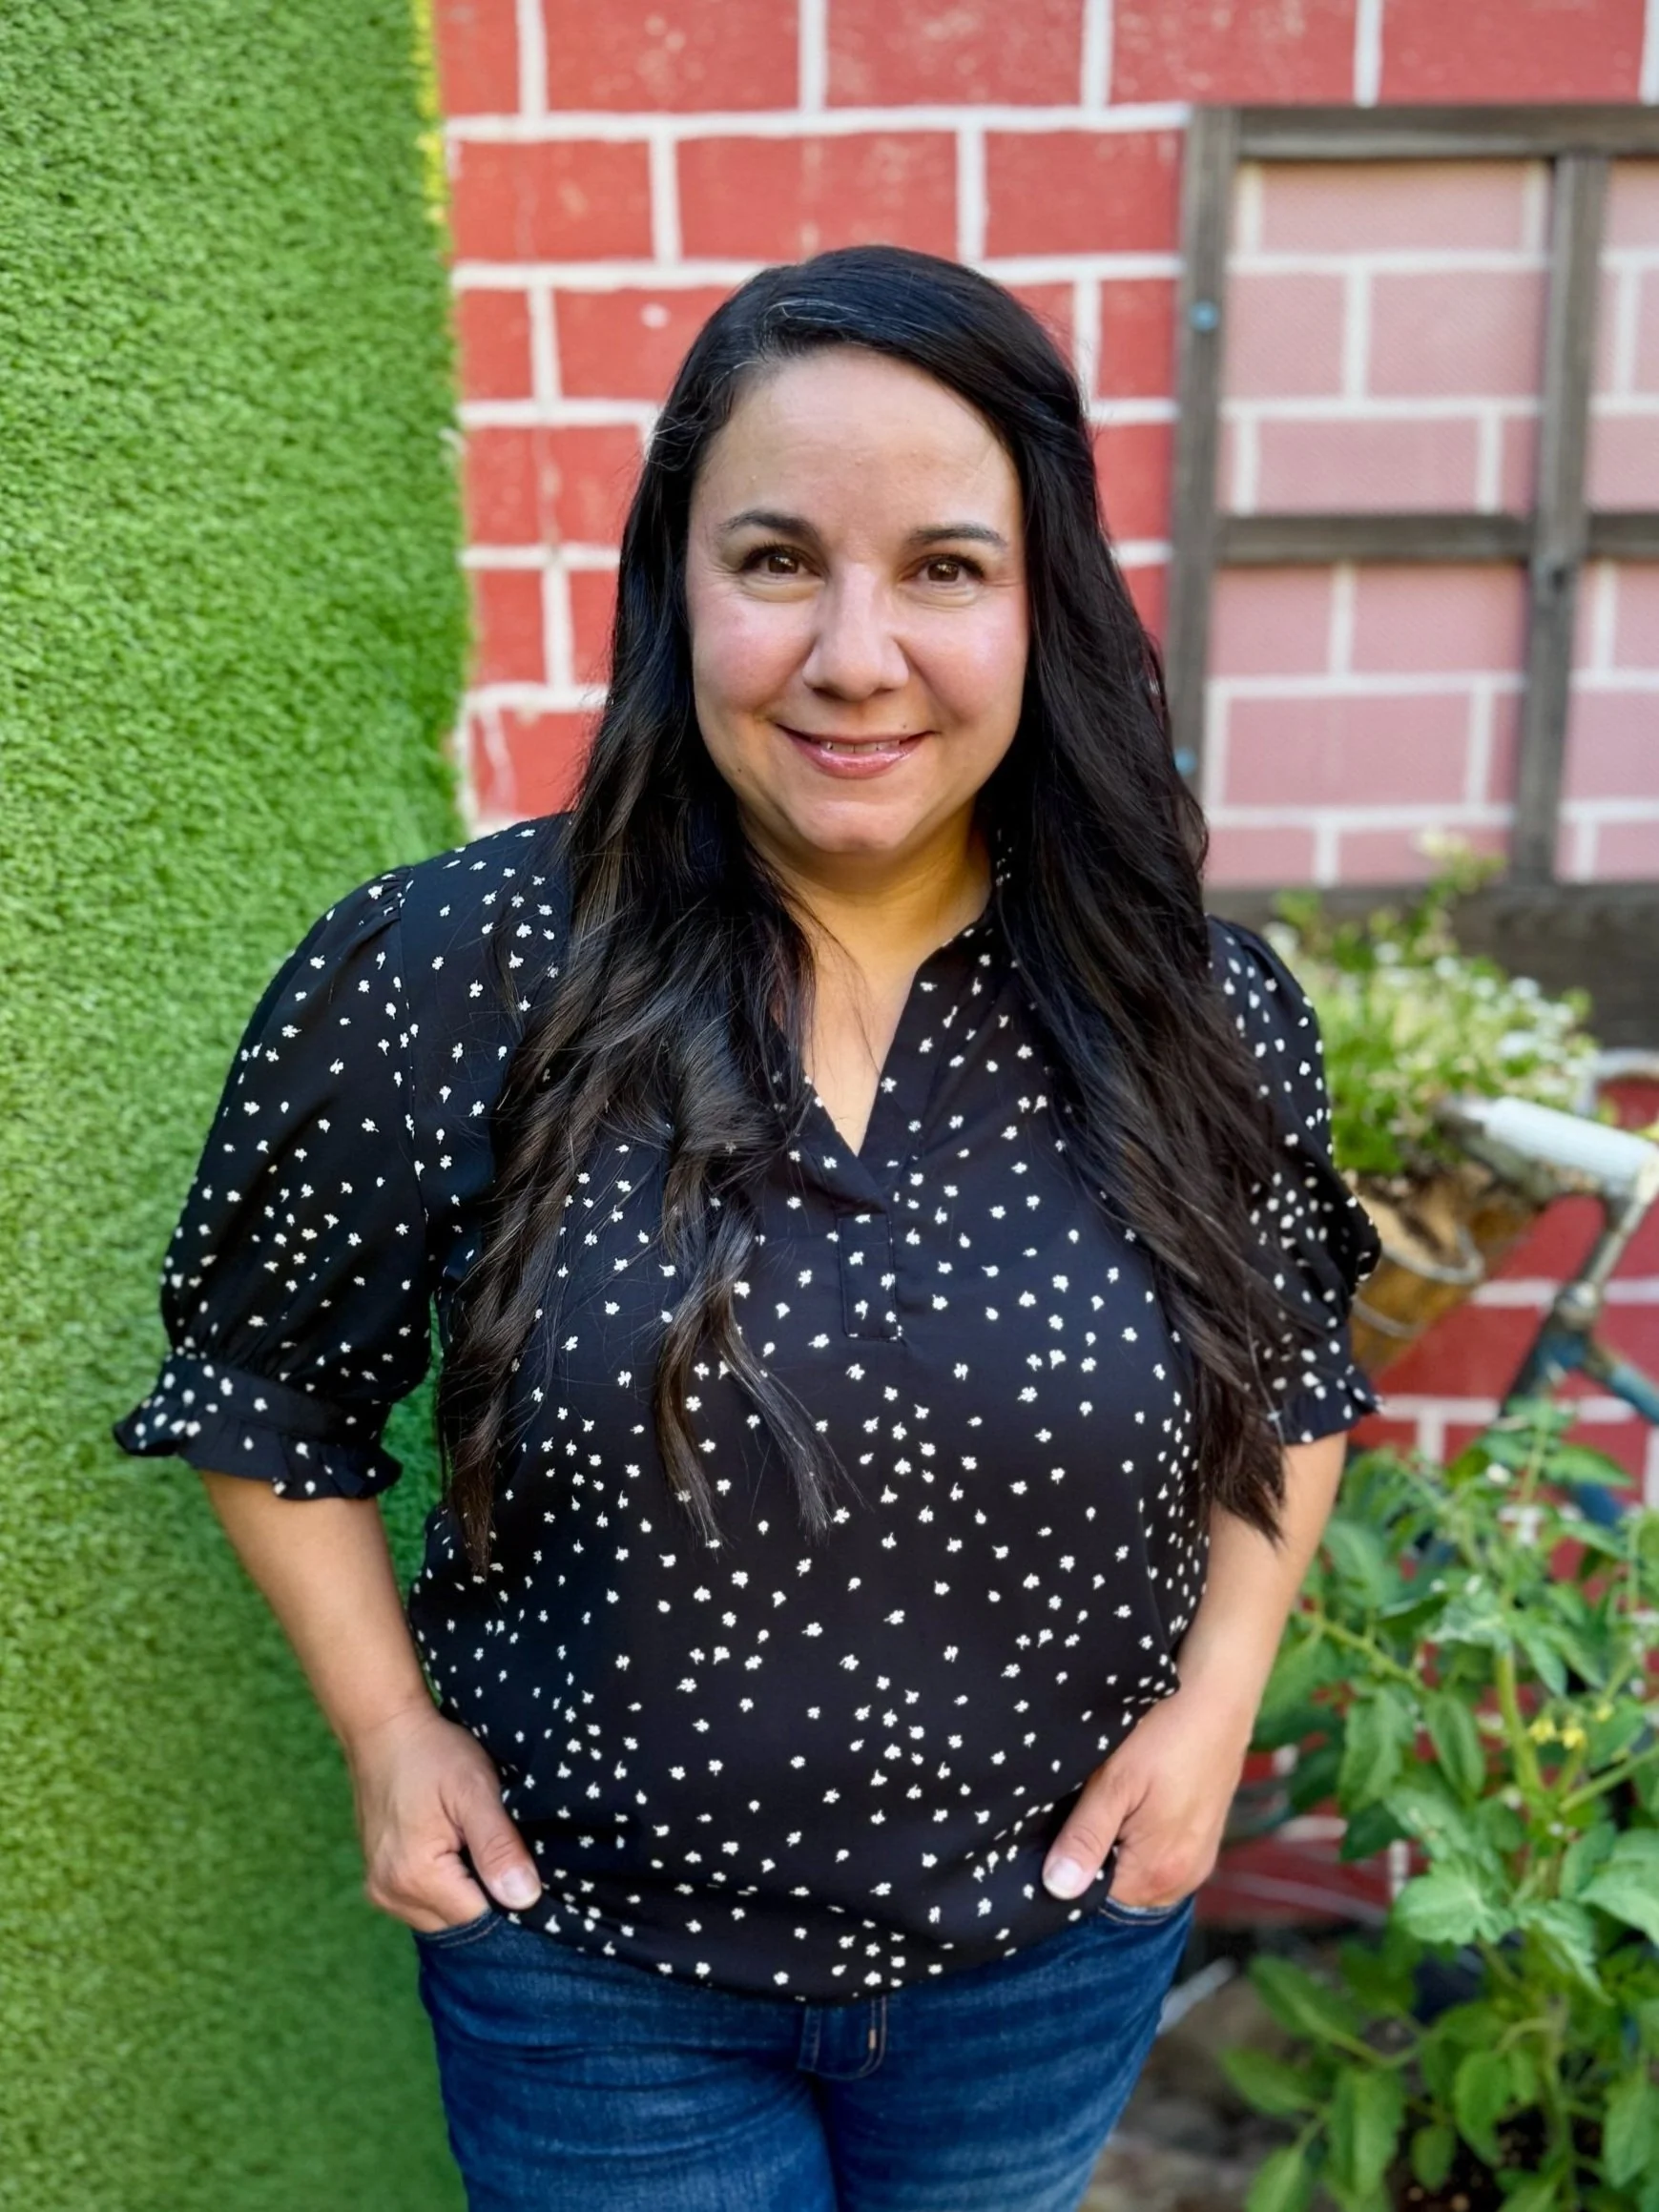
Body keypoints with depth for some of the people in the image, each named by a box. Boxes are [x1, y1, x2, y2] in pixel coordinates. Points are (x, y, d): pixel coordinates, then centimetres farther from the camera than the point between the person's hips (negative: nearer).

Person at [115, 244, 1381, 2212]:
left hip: (1054, 1951, 3)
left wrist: (1217, 1686, -5)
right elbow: (261, 1372, -4)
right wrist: (386, 1723, -7)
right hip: (590, 1961, -2)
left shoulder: (1206, 1016, -12)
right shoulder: (445, 977, -19)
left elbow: (1294, 1372, 5)